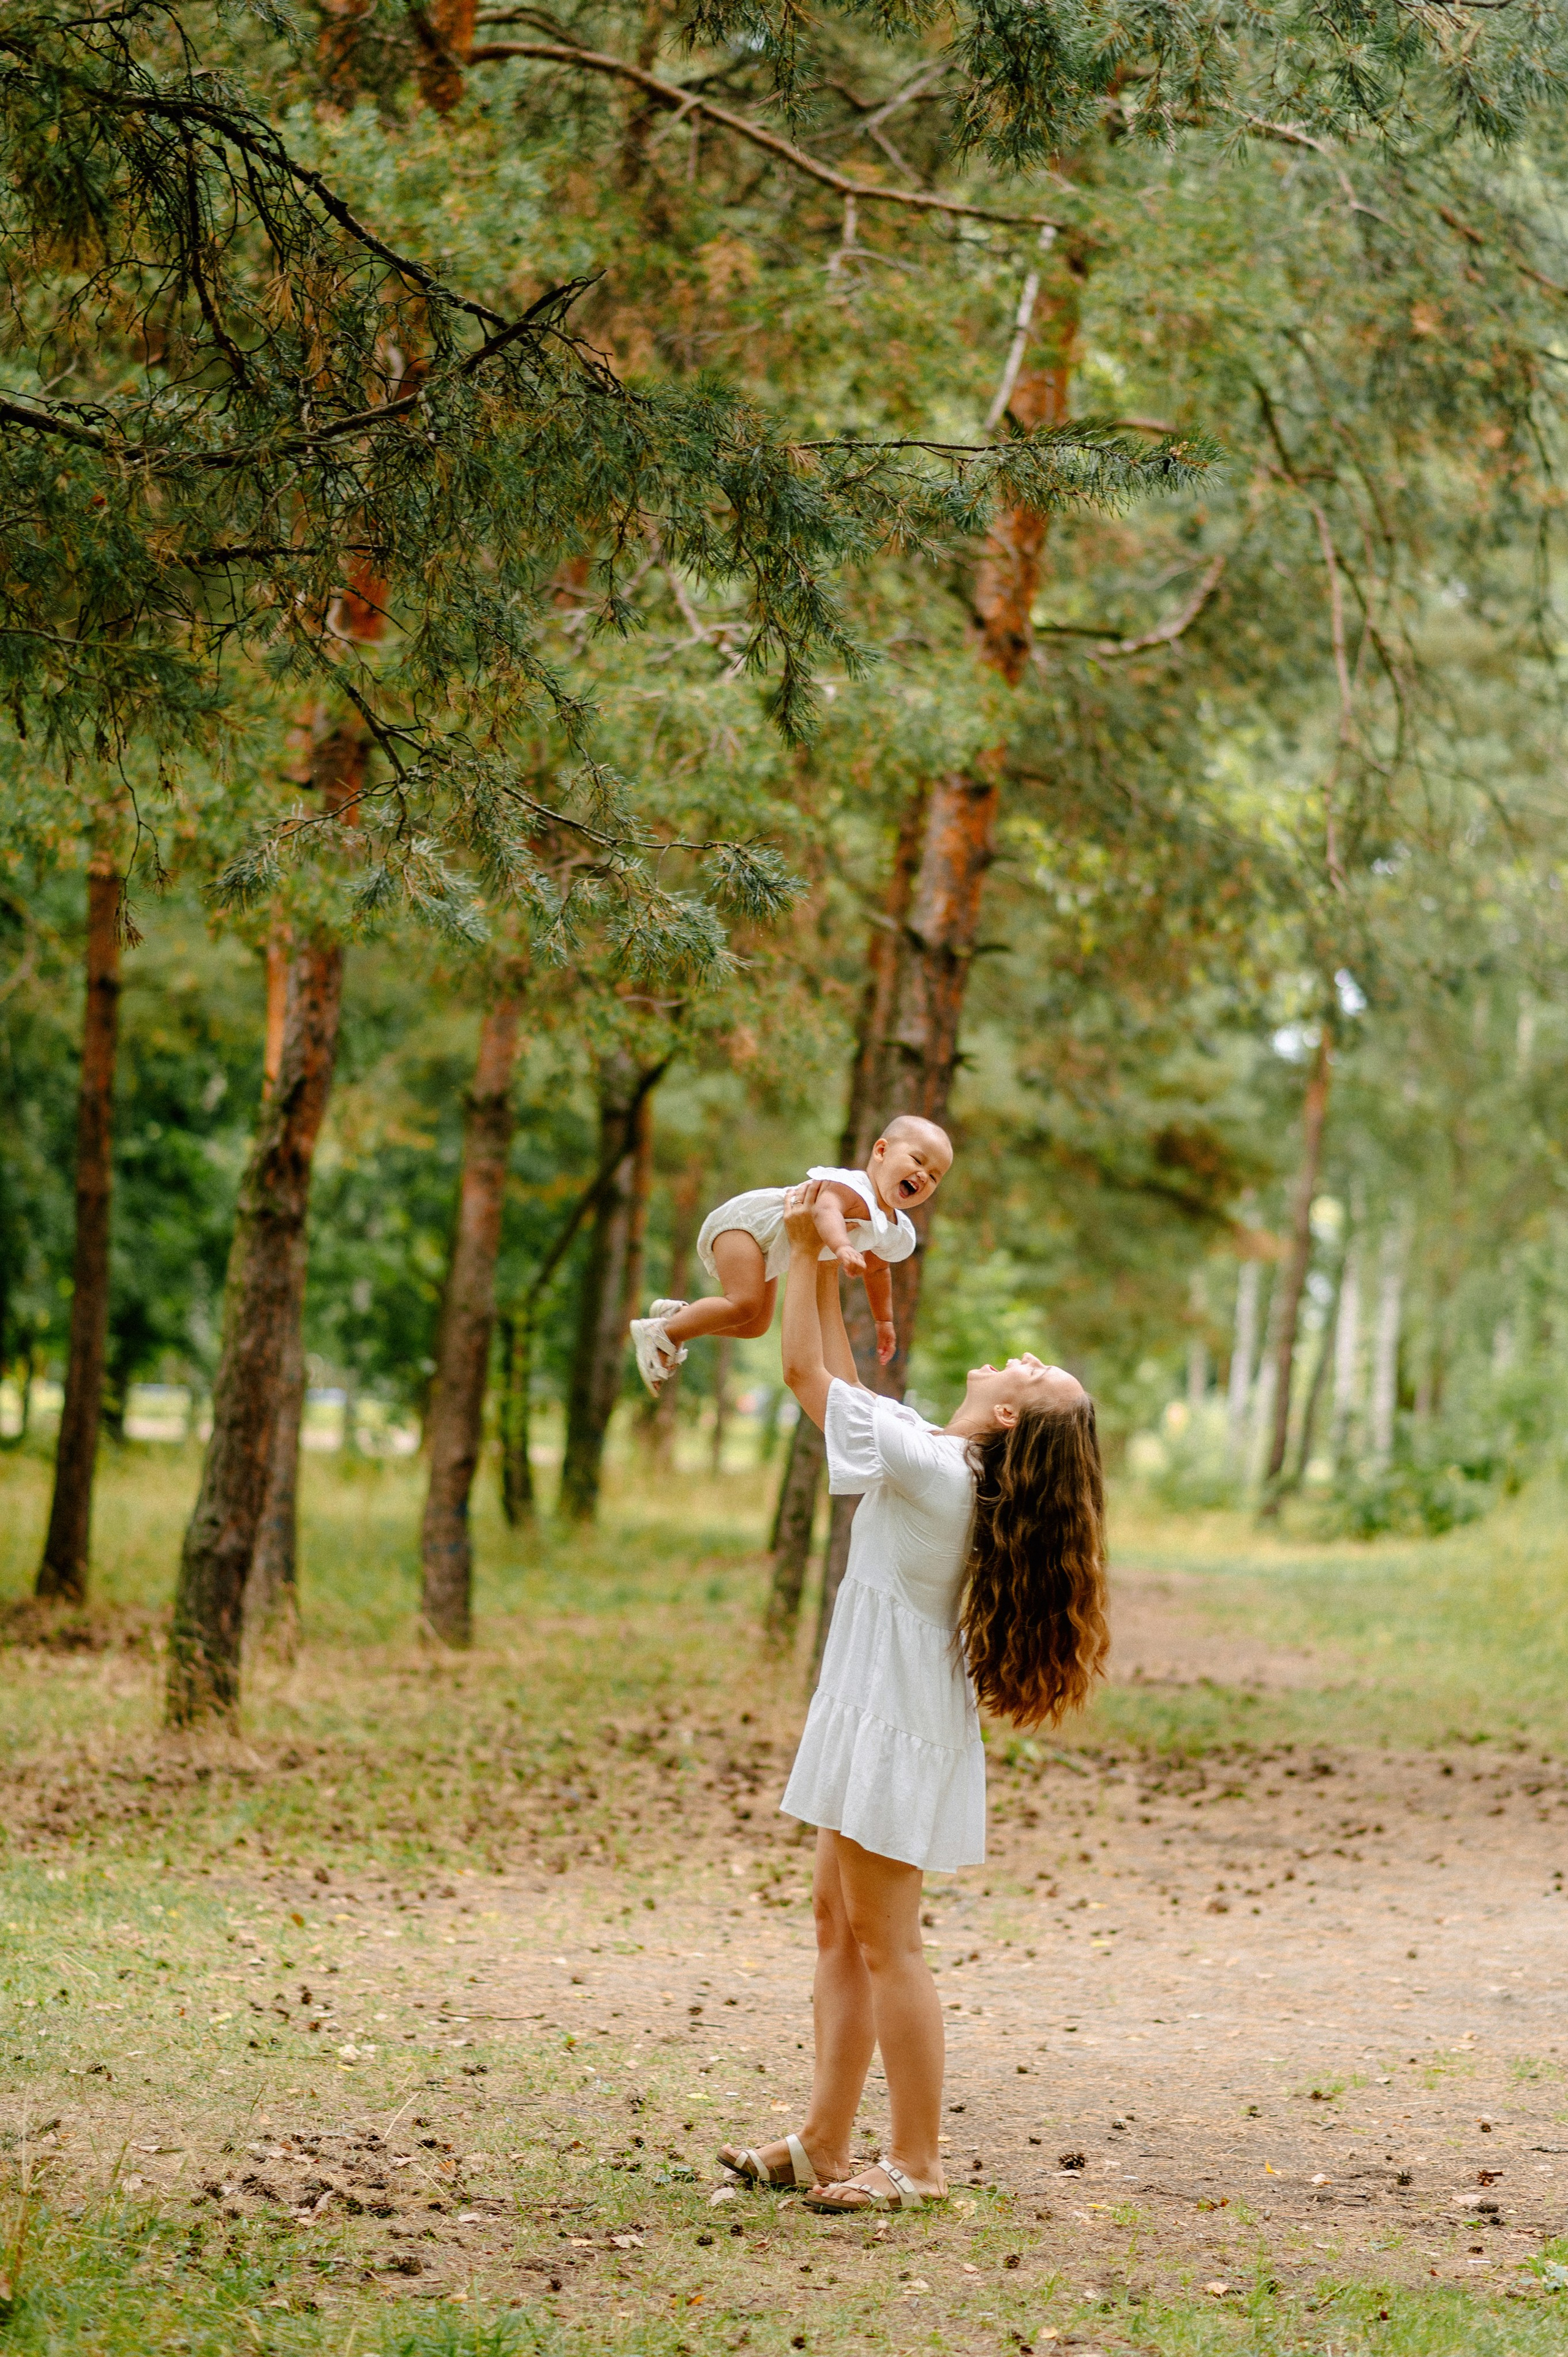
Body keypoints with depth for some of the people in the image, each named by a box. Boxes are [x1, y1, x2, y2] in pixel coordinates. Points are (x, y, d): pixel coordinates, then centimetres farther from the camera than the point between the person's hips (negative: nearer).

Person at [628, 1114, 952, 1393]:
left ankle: (677, 1314, 27)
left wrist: (884, 1320, 27)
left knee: (755, 1326, 18)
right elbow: (825, 1210, -52)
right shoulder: (852, 1188, -30)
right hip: (744, 1220, -10)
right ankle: (662, 1333, -16)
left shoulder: (895, 1235, 0)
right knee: (745, 1304, -28)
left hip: (765, 1257, 10)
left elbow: (876, 1269, 21)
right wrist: (841, 1247, -70)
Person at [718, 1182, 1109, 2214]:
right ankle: (824, 2143, 20)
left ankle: (917, 2161, 2)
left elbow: (806, 1372, -16)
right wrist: (826, 1275, 15)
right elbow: (840, 1381, 19)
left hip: (896, 1729, -10)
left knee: (887, 1943, -4)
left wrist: (804, 1251, -7)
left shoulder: (929, 1470, -21)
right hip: (879, 1717, 10)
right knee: (841, 1924, 14)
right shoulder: (944, 1463, 5)